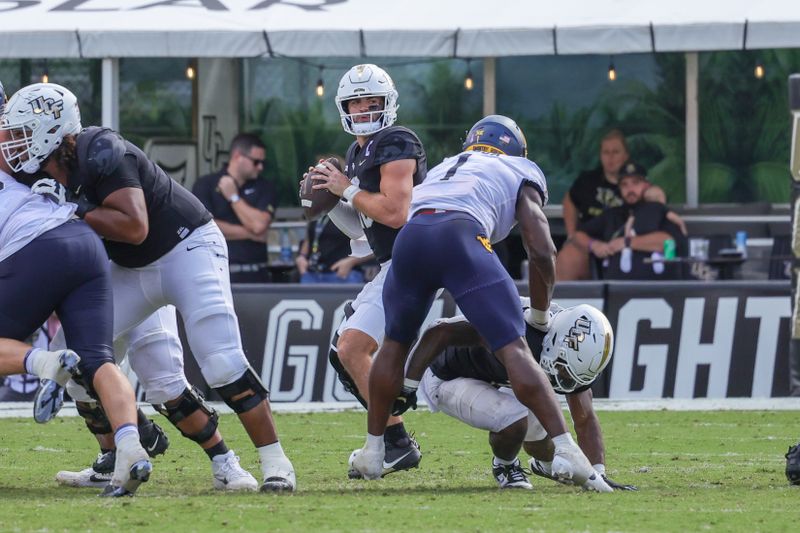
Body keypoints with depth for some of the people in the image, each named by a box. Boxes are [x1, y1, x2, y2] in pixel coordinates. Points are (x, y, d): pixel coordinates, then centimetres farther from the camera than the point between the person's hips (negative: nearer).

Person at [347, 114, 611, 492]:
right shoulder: (521, 173, 26)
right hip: (462, 236, -4)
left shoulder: (445, 167, 41)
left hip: (410, 234, 4)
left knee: (395, 343, 27)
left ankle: (372, 450, 32)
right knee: (513, 348, -4)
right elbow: (542, 252, 16)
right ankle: (565, 452, -14)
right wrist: (540, 315, 28)